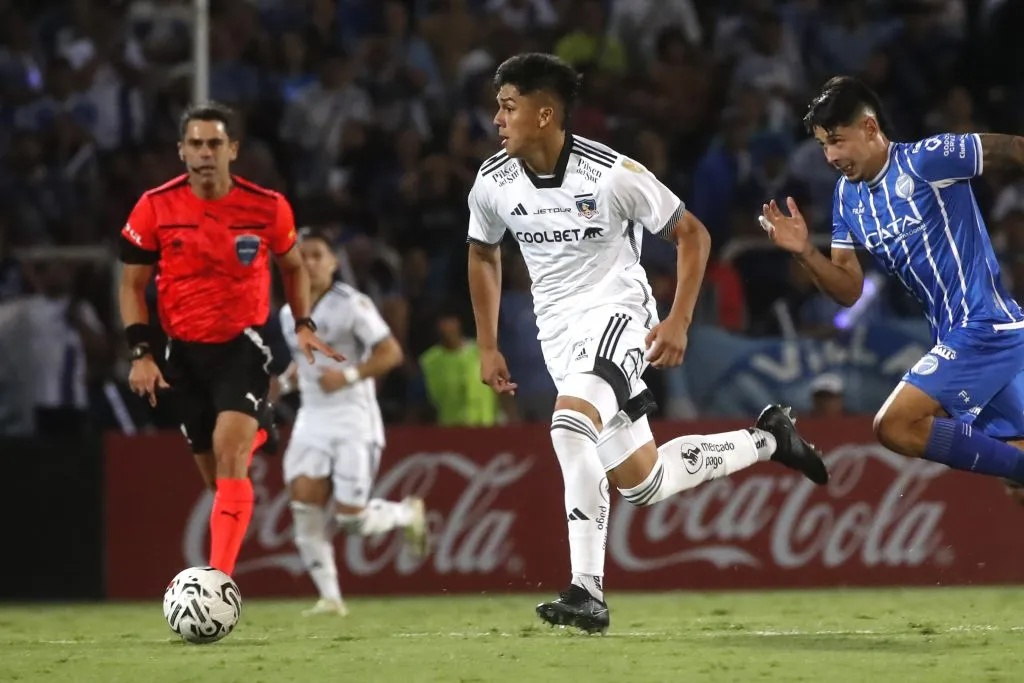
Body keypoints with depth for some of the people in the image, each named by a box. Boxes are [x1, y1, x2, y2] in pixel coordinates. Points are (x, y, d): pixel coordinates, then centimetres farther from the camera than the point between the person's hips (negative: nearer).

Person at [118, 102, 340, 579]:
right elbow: (133, 285, 3)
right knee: (218, 480, 9)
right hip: (184, 352, 2)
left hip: (243, 347, -2)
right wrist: (141, 354, -8)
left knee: (230, 462, -22)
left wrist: (304, 326, 1)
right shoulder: (155, 209, -6)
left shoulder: (267, 208, -5)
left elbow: (293, 267, 14)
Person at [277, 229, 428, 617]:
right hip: (312, 419, 6)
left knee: (351, 517, -10)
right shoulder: (289, 315, 11)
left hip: (353, 417, -6)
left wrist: (350, 375, -23)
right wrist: (286, 381, 9)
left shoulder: (351, 305, -9)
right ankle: (329, 597, -5)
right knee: (304, 505, -13)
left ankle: (408, 513, 24)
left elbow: (391, 353, -11)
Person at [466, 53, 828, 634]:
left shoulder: (611, 174, -18)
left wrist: (679, 321, -14)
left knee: (570, 422, -33)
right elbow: (484, 254, 18)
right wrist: (488, 347, 14)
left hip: (617, 313, -6)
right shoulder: (493, 184, -3)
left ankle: (588, 591, -32)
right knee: (644, 484, 7)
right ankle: (766, 441, 33)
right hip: (559, 333, 6)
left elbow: (692, 234, -6)